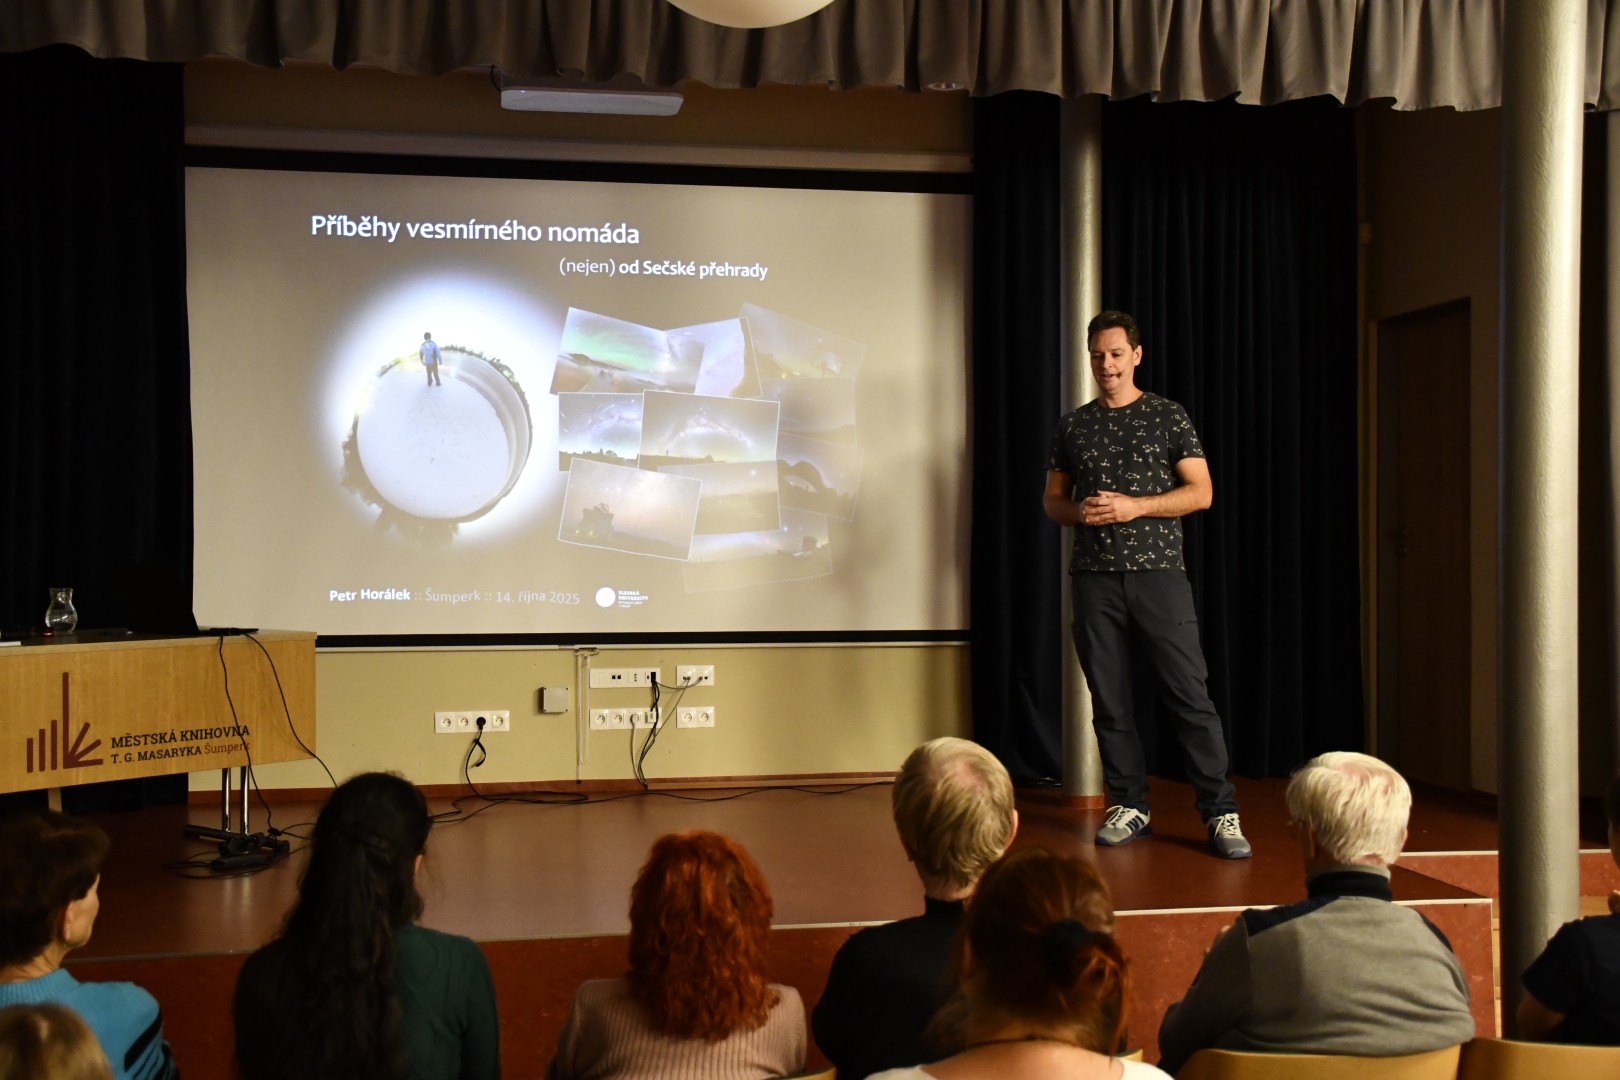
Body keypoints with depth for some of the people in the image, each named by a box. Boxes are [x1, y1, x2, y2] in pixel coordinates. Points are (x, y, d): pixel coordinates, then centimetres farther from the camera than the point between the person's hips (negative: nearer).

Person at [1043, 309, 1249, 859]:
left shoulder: (1168, 417, 5)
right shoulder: (1073, 426, 13)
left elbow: (1201, 492, 0)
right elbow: (1052, 499, 17)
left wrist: (1134, 506, -12)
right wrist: (1078, 512, -6)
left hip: (1159, 572, -3)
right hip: (1094, 579, 3)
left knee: (1190, 695, -7)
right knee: (1109, 700, 4)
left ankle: (1221, 813, -3)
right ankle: (1130, 807, 15)